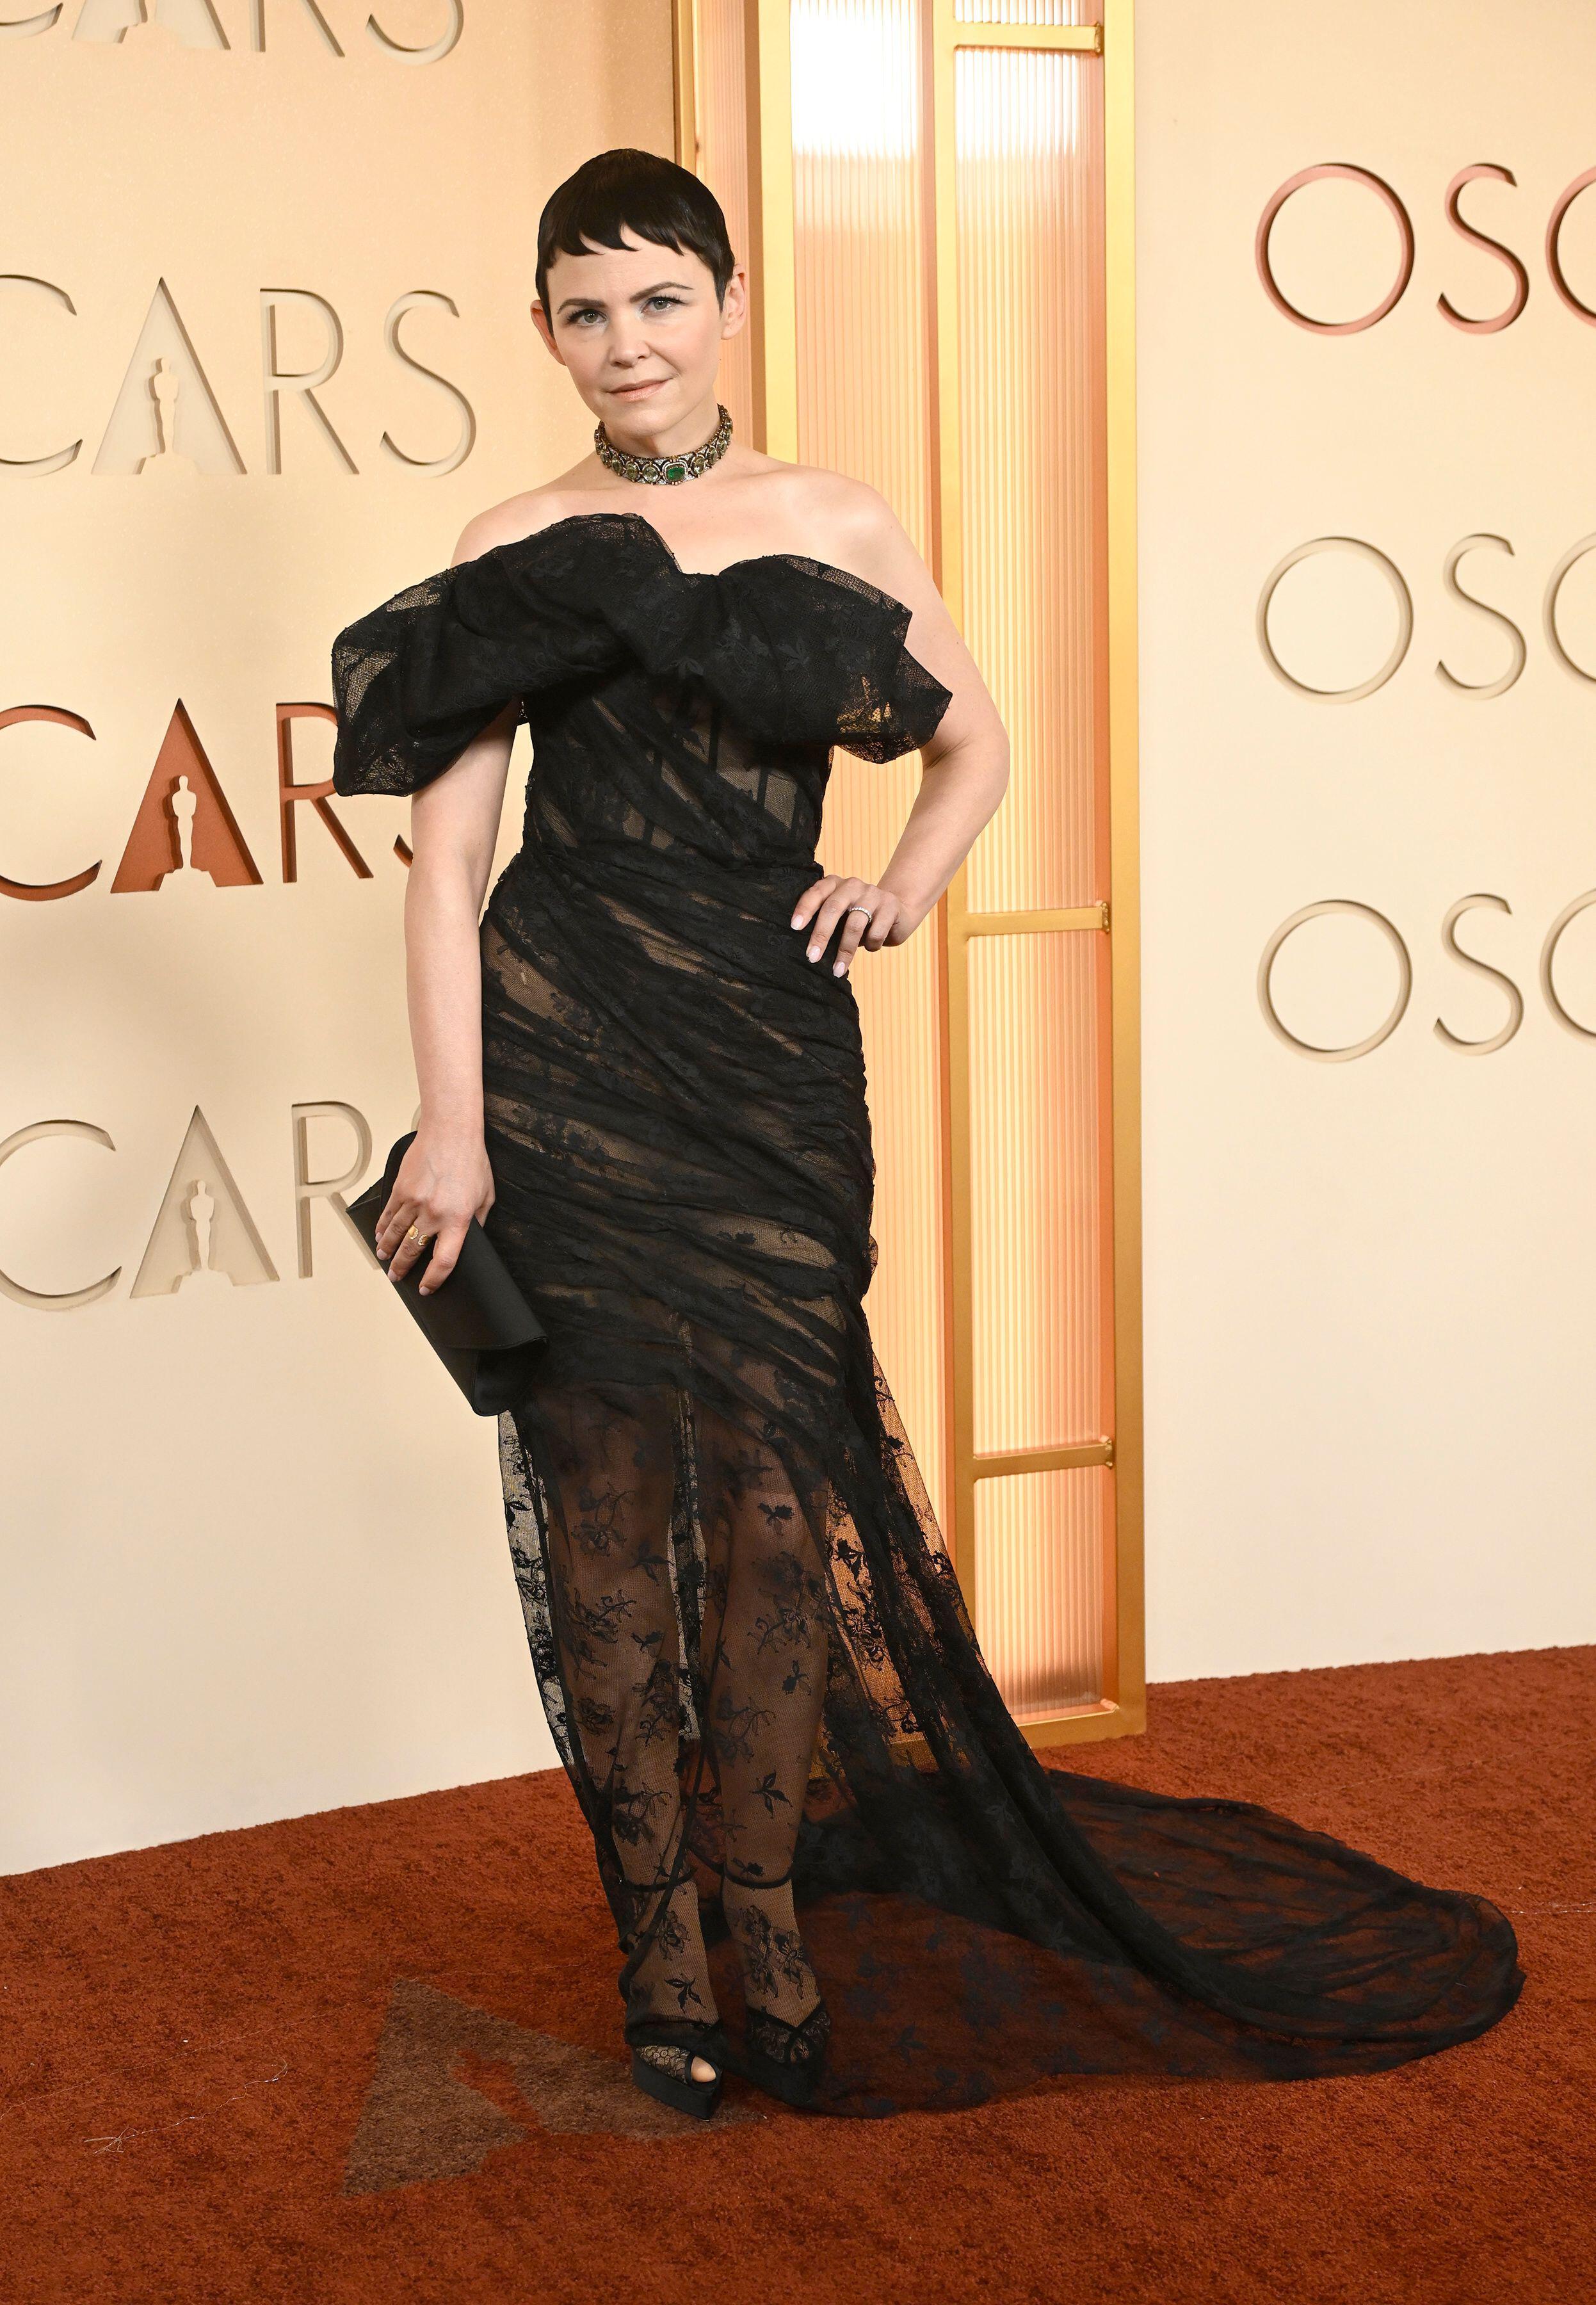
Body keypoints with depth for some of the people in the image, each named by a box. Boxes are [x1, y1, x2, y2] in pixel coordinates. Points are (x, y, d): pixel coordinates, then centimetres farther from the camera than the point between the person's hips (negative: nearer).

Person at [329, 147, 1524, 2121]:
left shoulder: (838, 527, 7)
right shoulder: (519, 546, 2)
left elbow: (974, 740, 20)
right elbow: (446, 856, -2)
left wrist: (904, 885, 1)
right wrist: (451, 1125, -9)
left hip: (771, 1066, 1)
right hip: (565, 1065, -1)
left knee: (772, 1493, 2)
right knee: (605, 1498, 3)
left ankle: (766, 1921, 19)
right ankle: (659, 1941, 17)